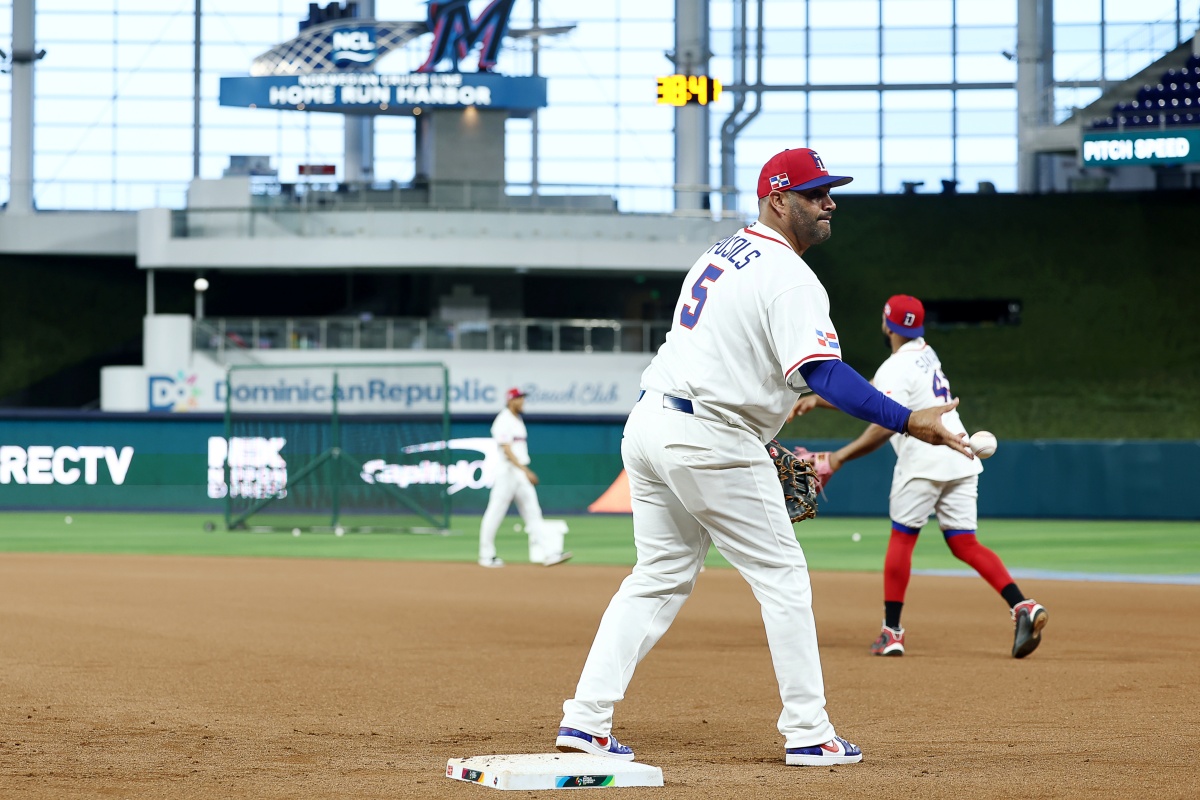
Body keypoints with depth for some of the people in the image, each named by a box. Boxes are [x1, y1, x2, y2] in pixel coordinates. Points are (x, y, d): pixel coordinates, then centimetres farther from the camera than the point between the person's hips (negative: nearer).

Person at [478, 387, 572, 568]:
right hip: (507, 471, -9)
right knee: (495, 513, -1)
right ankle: (486, 556, 7)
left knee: (533, 512, 1)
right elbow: (507, 450, -20)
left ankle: (548, 553, -4)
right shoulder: (503, 422, -12)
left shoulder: (518, 421, 16)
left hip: (521, 473, 9)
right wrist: (525, 470, -27)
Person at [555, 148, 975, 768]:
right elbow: (824, 374, -23)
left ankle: (584, 721, 6)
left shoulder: (720, 253, 18)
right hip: (709, 439, -9)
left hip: (647, 423, 9)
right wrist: (907, 421, -27)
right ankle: (807, 734, 2)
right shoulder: (789, 277, -12)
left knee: (660, 576, 14)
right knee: (782, 576, 1)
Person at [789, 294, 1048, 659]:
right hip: (961, 460, 8)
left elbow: (885, 427, -18)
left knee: (902, 537, 5)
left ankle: (892, 631, 5)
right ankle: (1023, 606, -13)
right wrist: (818, 399, 25)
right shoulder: (926, 355, 20)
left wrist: (840, 456, -11)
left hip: (923, 461, -8)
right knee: (965, 544, 5)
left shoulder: (896, 368, -8)